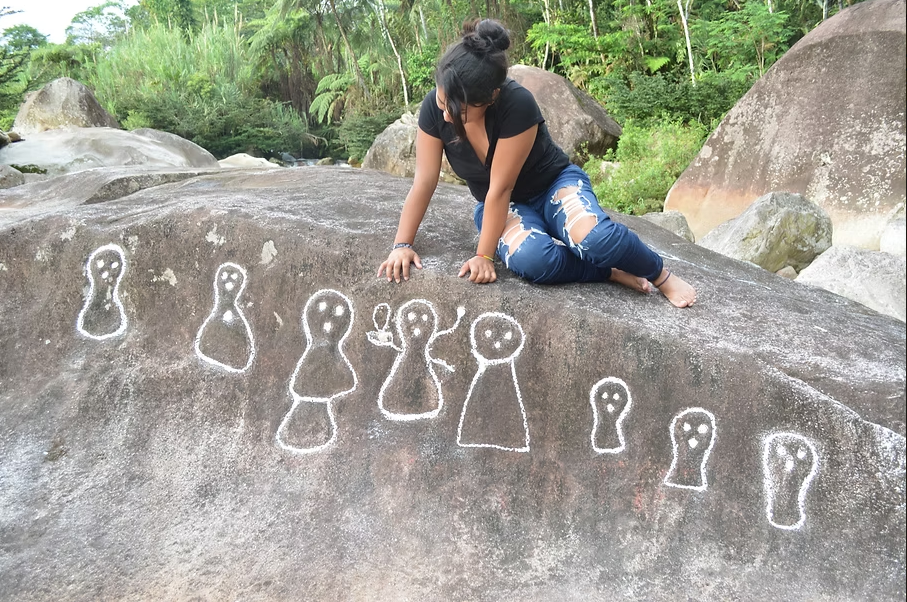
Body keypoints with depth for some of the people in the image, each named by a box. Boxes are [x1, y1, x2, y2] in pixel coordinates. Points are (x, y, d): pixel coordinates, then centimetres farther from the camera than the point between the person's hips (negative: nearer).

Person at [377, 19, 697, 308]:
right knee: (532, 260, -34)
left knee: (596, 237, -35)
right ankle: (611, 271, -9)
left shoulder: (517, 105, -32)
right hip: (503, 205, 3)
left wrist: (483, 255, -23)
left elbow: (500, 186, -28)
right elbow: (424, 182, -13)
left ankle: (661, 275, -5)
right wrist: (402, 245, -15)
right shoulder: (434, 107, -19)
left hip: (554, 183, -3)